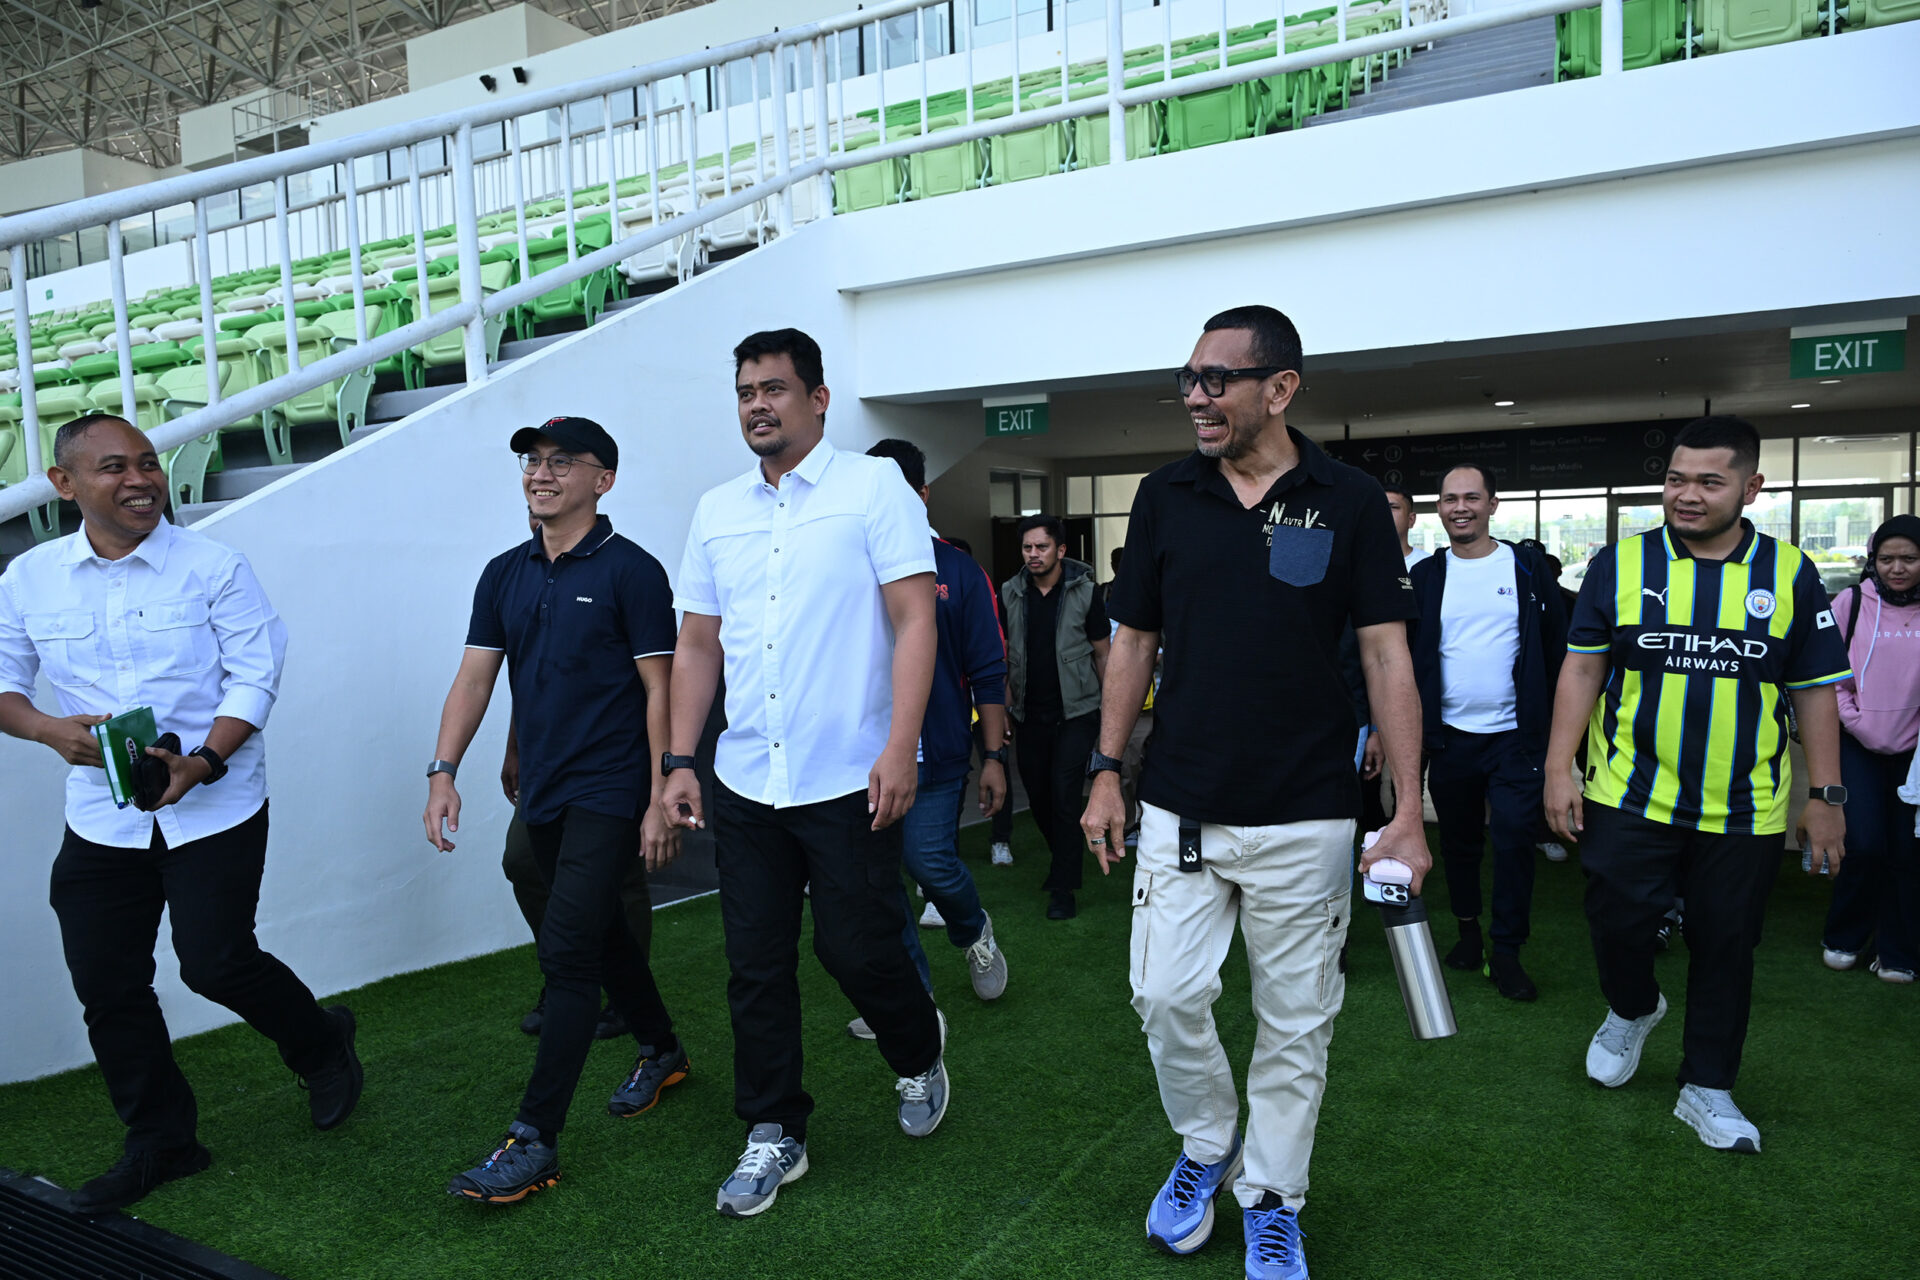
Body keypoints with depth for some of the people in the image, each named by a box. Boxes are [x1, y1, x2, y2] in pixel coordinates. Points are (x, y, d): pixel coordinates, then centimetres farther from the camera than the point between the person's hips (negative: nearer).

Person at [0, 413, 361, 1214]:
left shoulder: (214, 566, -8)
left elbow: (255, 675, -10)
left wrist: (204, 762, -23)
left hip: (214, 810, -4)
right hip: (100, 818, 4)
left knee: (214, 961, -4)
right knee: (106, 985, 9)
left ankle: (322, 1046, 27)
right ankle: (160, 1142, 28)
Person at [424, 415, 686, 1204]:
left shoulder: (630, 571, -9)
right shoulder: (504, 575, 10)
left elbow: (660, 689, -10)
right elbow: (475, 676, 9)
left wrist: (661, 801, -14)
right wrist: (443, 770, -2)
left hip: (609, 795, -7)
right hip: (542, 796, 7)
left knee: (566, 951, -9)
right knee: (601, 934, 19)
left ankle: (534, 1141, -3)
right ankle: (661, 1053, 40)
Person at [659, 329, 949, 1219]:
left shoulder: (875, 487, -3)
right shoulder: (716, 511, 11)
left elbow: (914, 621, -9)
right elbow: (697, 645, 14)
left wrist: (900, 747, -18)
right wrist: (679, 761, 6)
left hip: (849, 779, -4)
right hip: (745, 783, 5)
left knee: (856, 948, 4)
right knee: (756, 966, 9)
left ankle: (920, 1057, 35)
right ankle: (773, 1135, 26)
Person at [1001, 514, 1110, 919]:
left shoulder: (1084, 592, -4)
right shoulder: (1010, 594, 3)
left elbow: (1102, 653, 2)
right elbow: (1003, 655, 9)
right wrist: (1004, 708, 2)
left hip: (1076, 711, -3)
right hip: (1030, 715, 4)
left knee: (1065, 795, -9)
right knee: (1038, 795, 11)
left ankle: (1063, 888, 0)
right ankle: (1063, 860, 35)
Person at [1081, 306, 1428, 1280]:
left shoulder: (1350, 503, -4)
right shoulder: (1166, 496, 3)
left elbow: (1387, 656, -4)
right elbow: (1134, 642, 8)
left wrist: (1409, 815, -9)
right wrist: (1106, 773, 4)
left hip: (1306, 817, -1)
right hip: (1181, 807, 2)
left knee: (1296, 1022, 9)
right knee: (1165, 996, 3)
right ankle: (1207, 1146, 32)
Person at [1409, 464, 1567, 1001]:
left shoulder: (1527, 568, 0)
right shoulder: (1425, 576, 3)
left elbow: (1556, 649, 4)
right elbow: (1405, 657, 6)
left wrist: (1555, 723, 0)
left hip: (1514, 735, -2)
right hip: (1449, 737, 2)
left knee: (1514, 841, -2)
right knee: (1459, 842, 13)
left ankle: (1506, 953, 10)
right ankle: (1468, 931, 31)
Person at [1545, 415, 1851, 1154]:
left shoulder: (1790, 574, 3)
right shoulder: (1621, 563, -1)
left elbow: (1814, 691, 6)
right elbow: (1582, 668, 0)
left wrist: (1826, 795, 2)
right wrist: (1559, 768, -7)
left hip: (1744, 809, 1)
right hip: (1630, 796, -1)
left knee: (1725, 948, 9)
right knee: (1617, 922, 0)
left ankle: (1707, 1088, 25)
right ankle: (1632, 1010, 34)